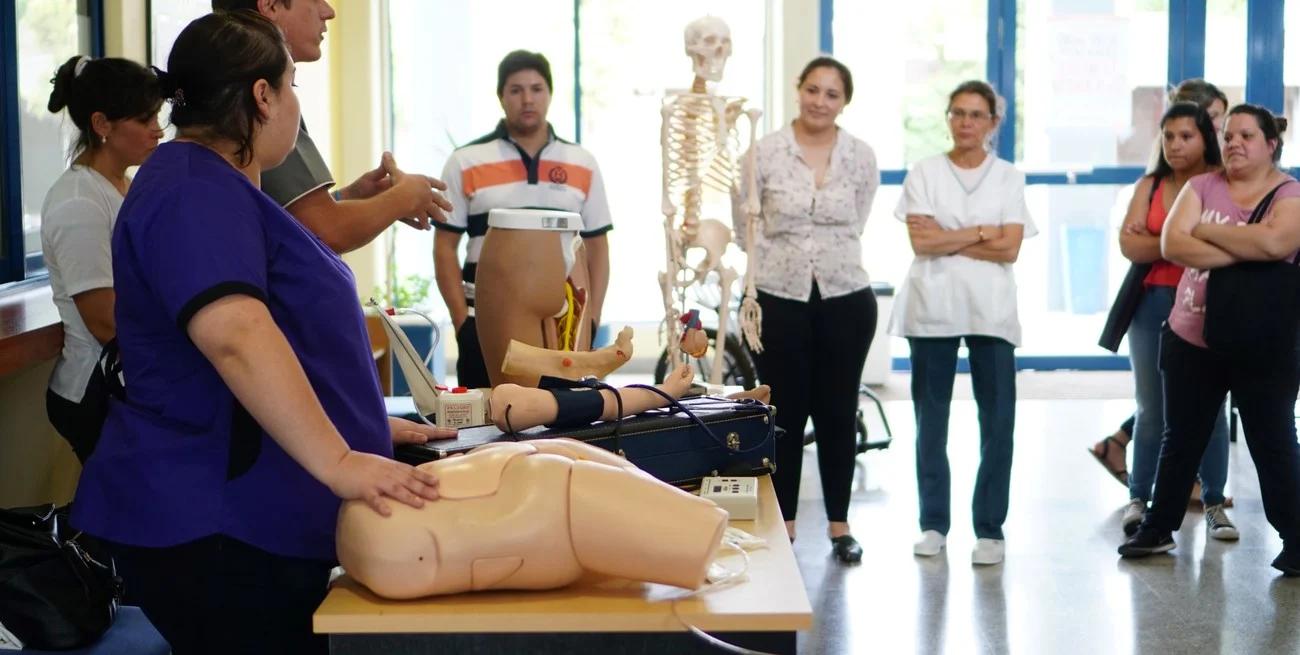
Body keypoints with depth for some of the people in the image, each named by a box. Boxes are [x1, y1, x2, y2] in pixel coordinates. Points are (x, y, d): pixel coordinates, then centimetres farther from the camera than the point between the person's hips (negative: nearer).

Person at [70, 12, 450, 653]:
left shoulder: (213, 188, 18)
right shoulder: (195, 192, -17)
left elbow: (281, 314, 31)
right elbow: (234, 336, -32)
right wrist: (336, 461, -36)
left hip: (243, 514, 10)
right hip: (212, 523, -10)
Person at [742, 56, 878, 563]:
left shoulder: (861, 157, 2)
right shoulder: (764, 153, -3)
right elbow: (745, 226, 6)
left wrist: (831, 260, 8)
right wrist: (786, 261, 7)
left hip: (845, 298, 1)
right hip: (780, 298, -1)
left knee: (838, 414, 8)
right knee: (784, 414, 5)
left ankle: (840, 526, 18)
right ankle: (783, 526, 15)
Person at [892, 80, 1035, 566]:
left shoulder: (1009, 179, 7)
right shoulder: (924, 174, 7)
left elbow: (1009, 250, -3)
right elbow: (921, 242, -5)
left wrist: (946, 239, -6)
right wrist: (981, 233, -5)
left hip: (990, 309, 0)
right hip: (933, 307, 0)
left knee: (998, 419, -4)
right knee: (931, 418, 4)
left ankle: (989, 527, 2)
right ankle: (933, 522, 13)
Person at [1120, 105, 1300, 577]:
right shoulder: (1202, 187, 3)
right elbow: (1171, 244, -11)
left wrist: (1206, 231, -14)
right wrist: (1243, 253, -19)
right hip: (1191, 341, 3)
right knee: (1182, 439, 14)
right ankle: (1158, 528, 26)